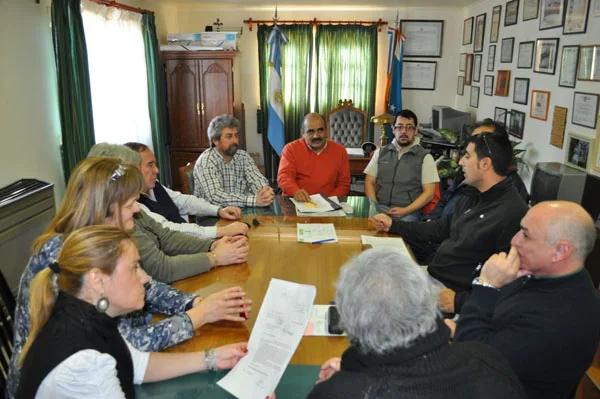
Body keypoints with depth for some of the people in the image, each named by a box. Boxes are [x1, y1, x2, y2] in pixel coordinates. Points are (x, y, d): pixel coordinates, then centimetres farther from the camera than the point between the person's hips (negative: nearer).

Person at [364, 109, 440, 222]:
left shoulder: (425, 157, 6)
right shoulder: (380, 153, 16)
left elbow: (429, 192, 1)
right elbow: (369, 182, 13)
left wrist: (405, 211, -13)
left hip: (408, 211, -1)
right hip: (380, 207, 2)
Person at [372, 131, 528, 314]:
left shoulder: (512, 213, -21)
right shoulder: (471, 199, 10)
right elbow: (440, 230, 23)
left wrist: (460, 301, -24)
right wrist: (392, 225, 24)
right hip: (430, 275, 9)